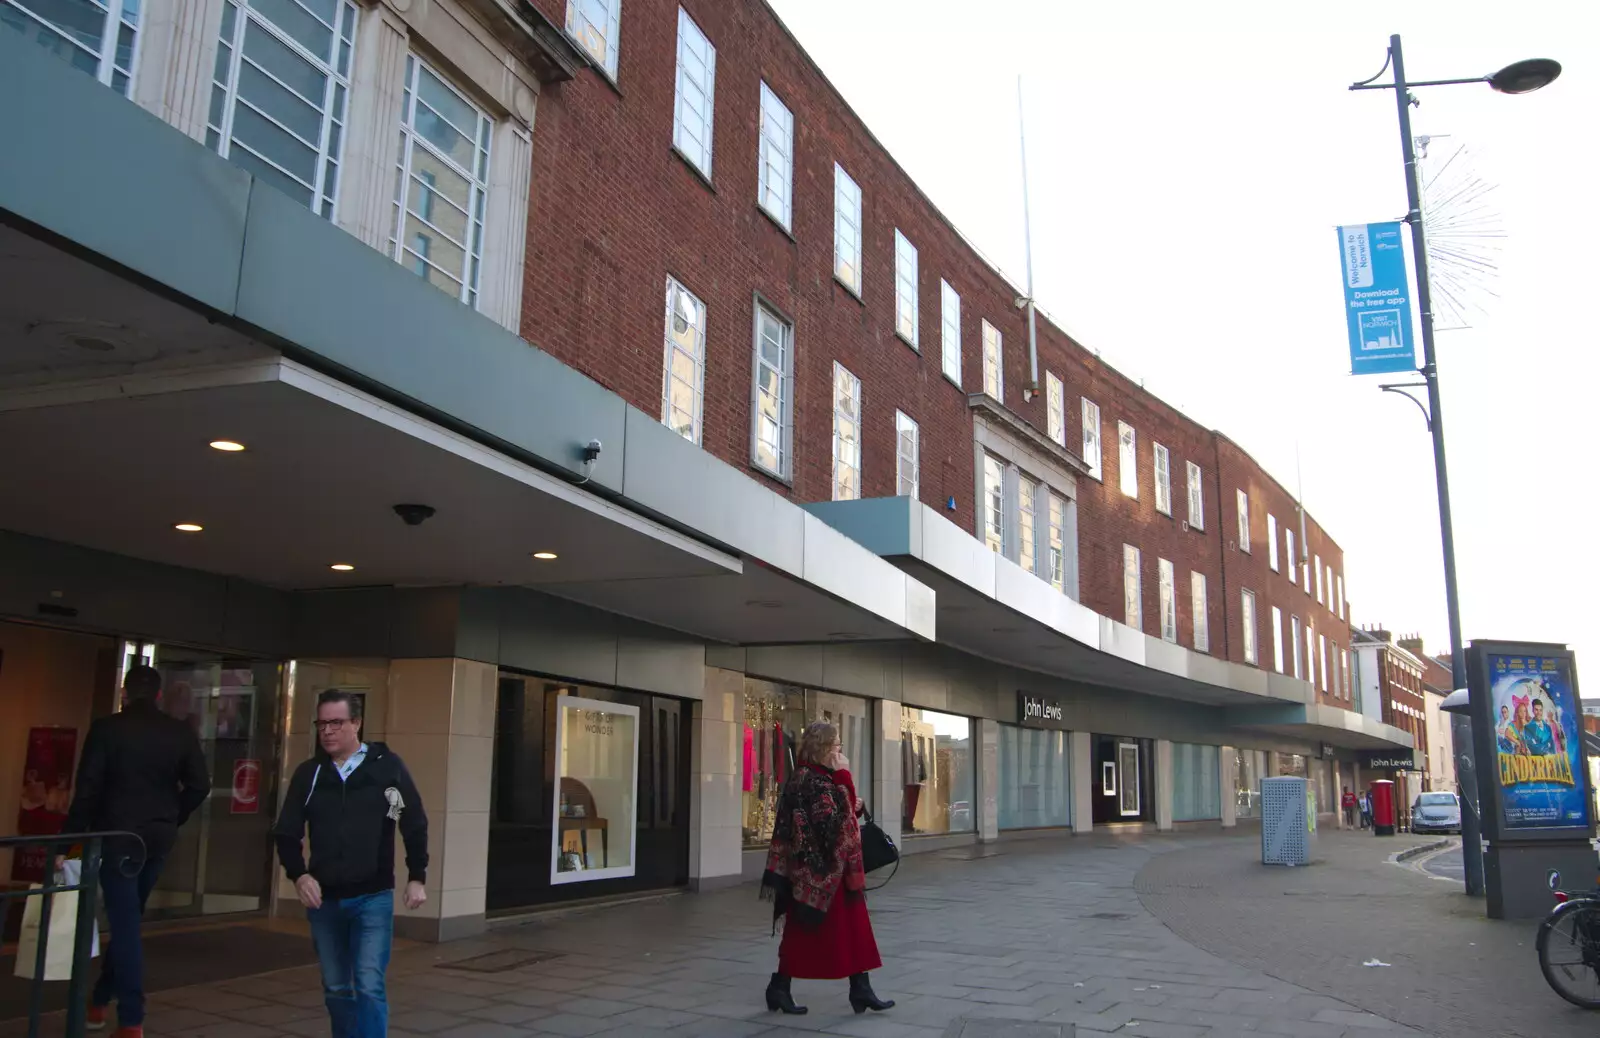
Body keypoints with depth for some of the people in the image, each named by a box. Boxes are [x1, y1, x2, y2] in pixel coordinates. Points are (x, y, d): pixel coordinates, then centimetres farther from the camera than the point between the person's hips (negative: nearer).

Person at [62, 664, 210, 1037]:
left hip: (117, 835, -3)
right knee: (127, 919, 19)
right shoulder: (181, 733, 2)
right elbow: (199, 785, 1)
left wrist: (70, 836, -5)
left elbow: (88, 788, -11)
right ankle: (99, 1001, 29)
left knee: (125, 924, -1)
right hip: (158, 837, 4)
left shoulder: (106, 728, -7)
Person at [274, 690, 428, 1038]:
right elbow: (287, 832, 6)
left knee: (369, 987, -8)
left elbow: (415, 825, -1)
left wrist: (417, 877, -4)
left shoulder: (387, 765, -6)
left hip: (373, 897, -3)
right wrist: (298, 875, -10)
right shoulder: (308, 773, 3)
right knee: (336, 989, 14)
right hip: (323, 898, 4)